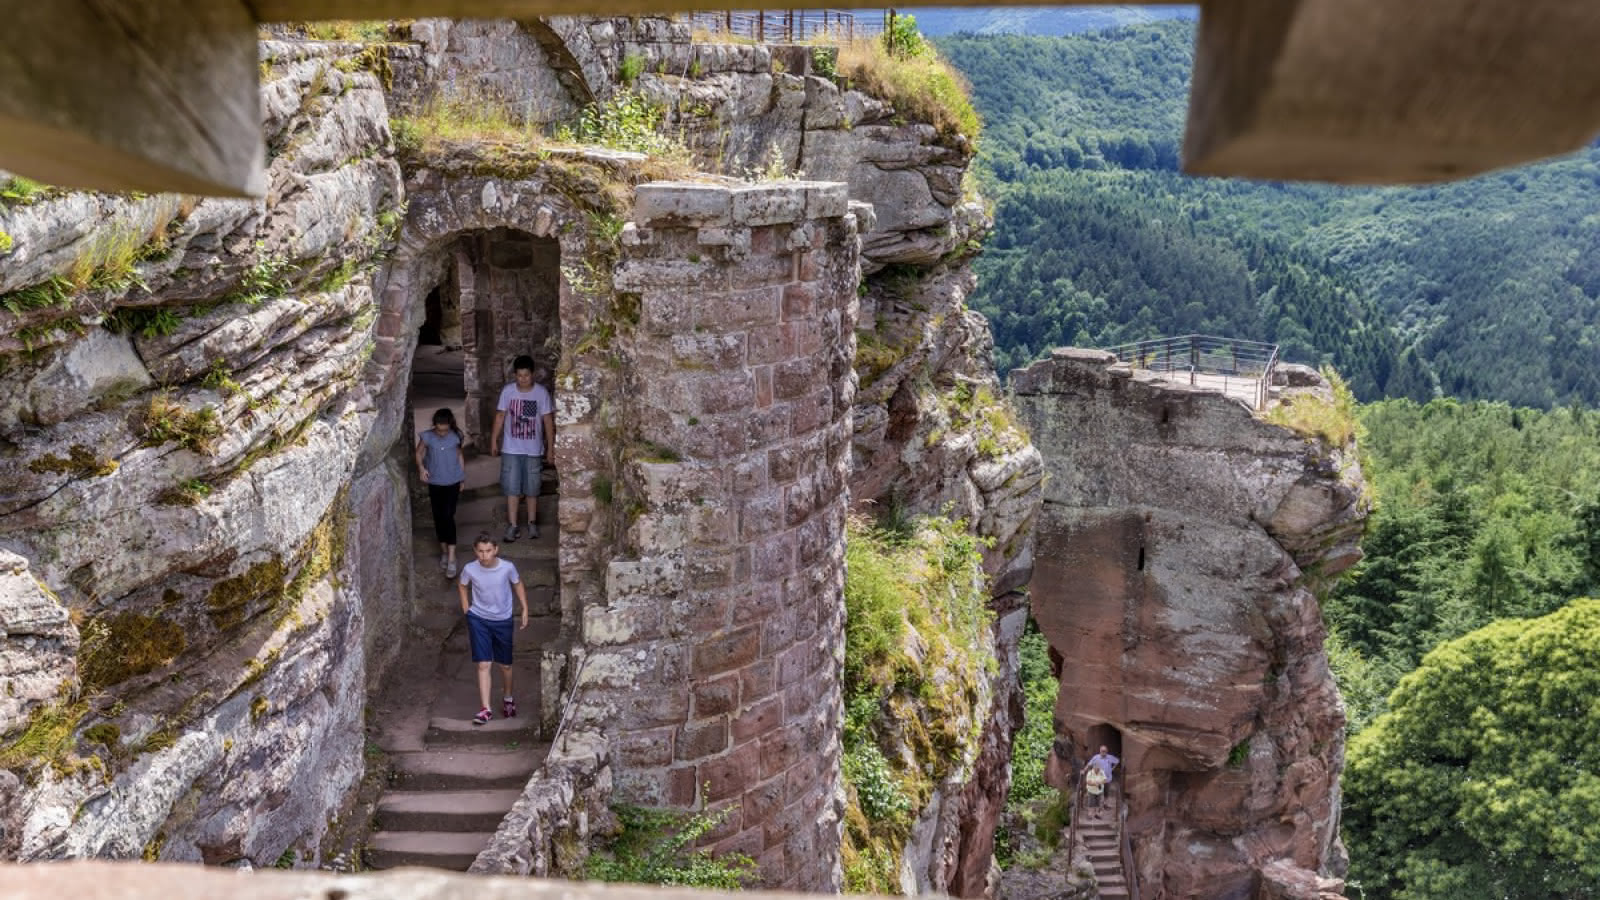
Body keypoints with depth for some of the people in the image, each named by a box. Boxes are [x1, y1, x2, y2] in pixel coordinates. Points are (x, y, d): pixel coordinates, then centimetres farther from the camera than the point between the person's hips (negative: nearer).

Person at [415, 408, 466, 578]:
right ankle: (444, 551, 27)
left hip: (452, 482, -1)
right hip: (435, 483, 1)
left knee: (448, 517, -8)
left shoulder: (455, 437, -7)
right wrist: (421, 467, -16)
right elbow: (419, 453, 3)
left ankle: (452, 558, -7)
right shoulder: (427, 437, -10)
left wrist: (462, 478, 11)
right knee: (438, 517, 9)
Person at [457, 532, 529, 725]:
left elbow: (518, 584, 2)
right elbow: (463, 587, 6)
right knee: (483, 664, -7)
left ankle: (508, 699, 39)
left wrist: (525, 609, -1)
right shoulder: (469, 569, -16)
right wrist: (467, 612, 5)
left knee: (505, 664, 14)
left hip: (503, 620, 1)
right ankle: (485, 709, -3)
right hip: (478, 620, -1)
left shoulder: (508, 567, -18)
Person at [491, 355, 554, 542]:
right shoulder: (507, 391, -6)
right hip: (511, 449, 1)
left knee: (532, 488, 9)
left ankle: (532, 523, 25)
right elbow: (500, 415, 3)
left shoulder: (541, 392, -8)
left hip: (533, 449, 0)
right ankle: (512, 525, 8)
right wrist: (494, 439, 4)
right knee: (511, 488, 1)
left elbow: (548, 419, -3)